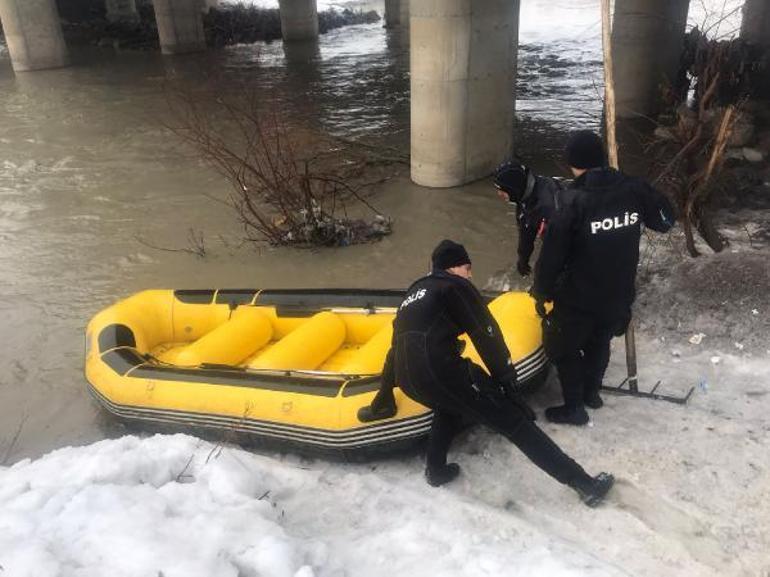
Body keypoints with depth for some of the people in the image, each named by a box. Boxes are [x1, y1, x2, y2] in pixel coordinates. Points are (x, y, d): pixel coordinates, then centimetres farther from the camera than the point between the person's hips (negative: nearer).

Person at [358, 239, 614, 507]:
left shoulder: (414, 292, 28)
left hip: (409, 379, 7)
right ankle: (584, 483, -1)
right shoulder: (455, 286, 7)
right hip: (438, 368, -7)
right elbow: (485, 334, -2)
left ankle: (436, 469, 36)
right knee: (513, 421, -2)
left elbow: (397, 345, 33)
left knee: (452, 403, 38)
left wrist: (382, 401, 40)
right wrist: (507, 379, 3)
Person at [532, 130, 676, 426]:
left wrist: (542, 293, -5)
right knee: (600, 342, 27)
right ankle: (592, 392, 44)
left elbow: (552, 255, -18)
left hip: (579, 297, -5)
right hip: (620, 293, 5)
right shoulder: (633, 188, -9)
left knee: (562, 347, 15)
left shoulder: (574, 202, -22)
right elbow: (665, 220, 7)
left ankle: (574, 407, 21)